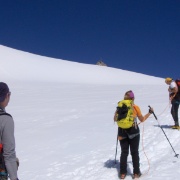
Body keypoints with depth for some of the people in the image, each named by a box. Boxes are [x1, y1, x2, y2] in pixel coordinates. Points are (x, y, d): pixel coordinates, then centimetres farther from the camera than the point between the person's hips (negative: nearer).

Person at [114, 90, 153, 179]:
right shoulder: (135, 107, -7)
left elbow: (115, 119, 4)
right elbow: (142, 119, 4)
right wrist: (150, 112, 15)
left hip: (122, 132, 2)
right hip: (133, 132, -2)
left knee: (124, 152, 11)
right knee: (134, 152, 9)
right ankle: (136, 173, 12)